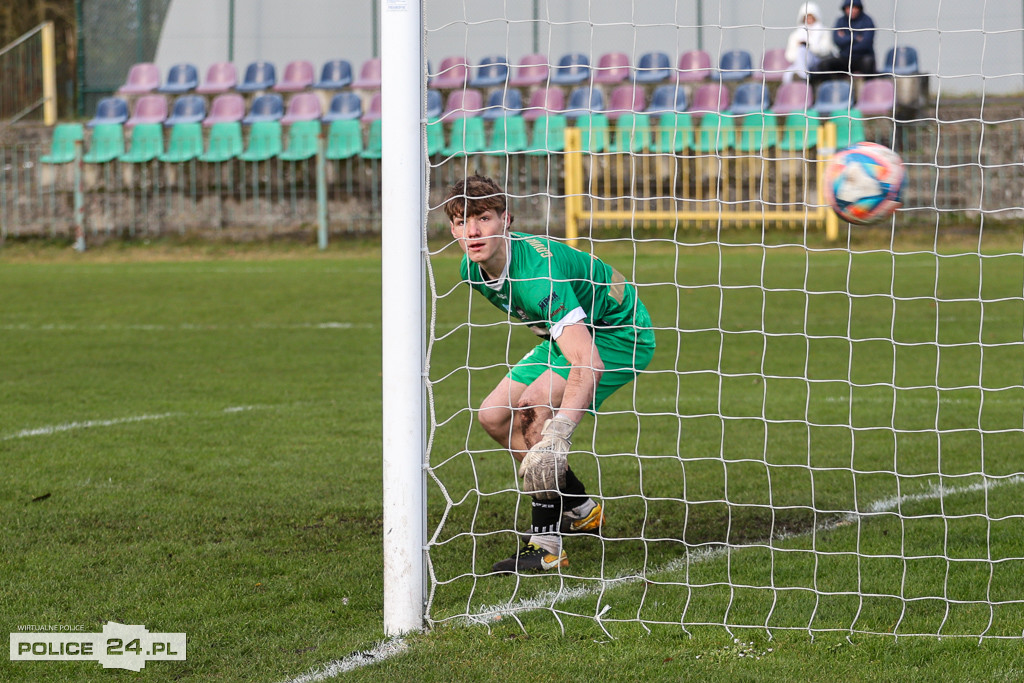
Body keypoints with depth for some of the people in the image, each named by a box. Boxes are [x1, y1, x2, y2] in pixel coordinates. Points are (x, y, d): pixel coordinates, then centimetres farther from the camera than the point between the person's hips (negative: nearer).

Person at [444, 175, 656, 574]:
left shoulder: (539, 271, -38)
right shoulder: (472, 270, -12)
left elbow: (588, 364, -48)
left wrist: (558, 432, -59)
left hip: (620, 334, -9)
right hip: (567, 335, 9)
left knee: (537, 405, -28)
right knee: (495, 416, 0)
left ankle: (546, 544, -23)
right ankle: (579, 509, 18)